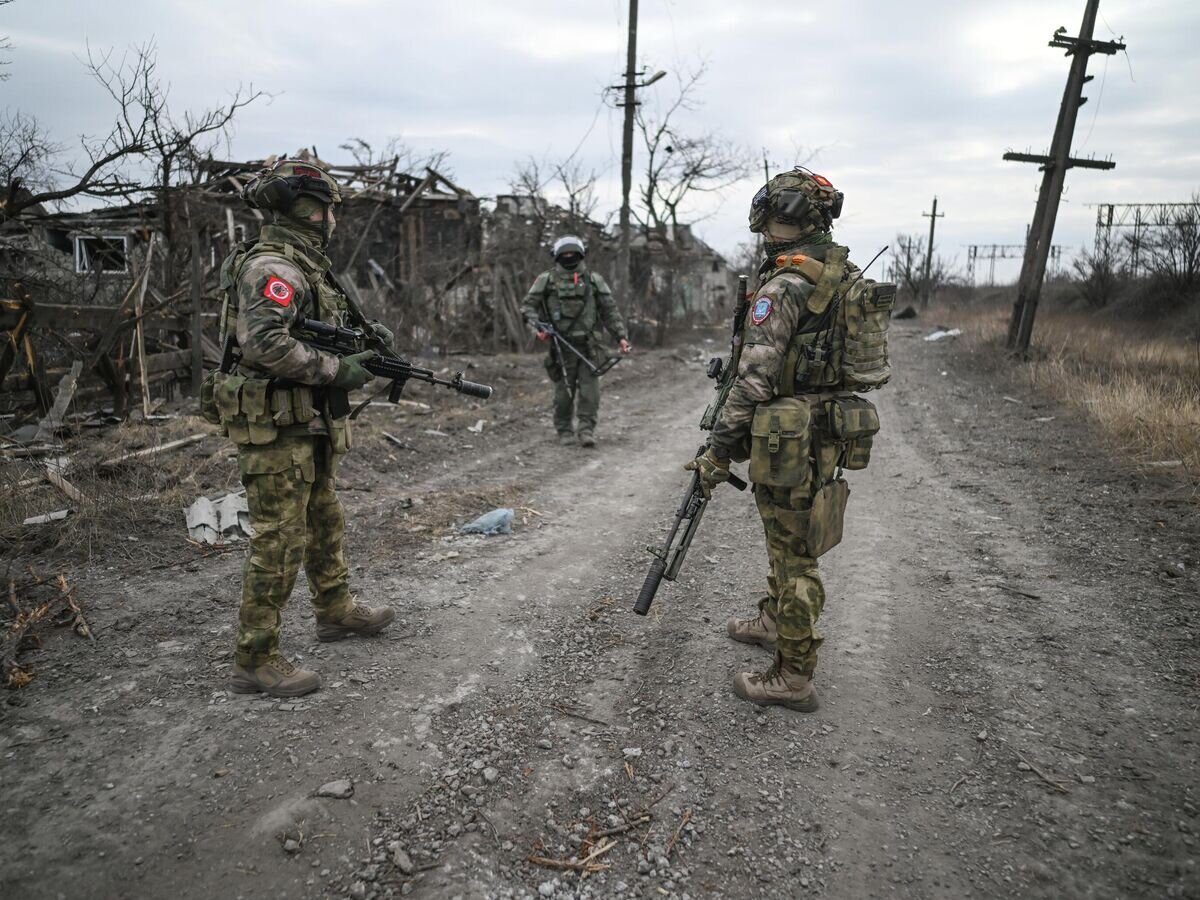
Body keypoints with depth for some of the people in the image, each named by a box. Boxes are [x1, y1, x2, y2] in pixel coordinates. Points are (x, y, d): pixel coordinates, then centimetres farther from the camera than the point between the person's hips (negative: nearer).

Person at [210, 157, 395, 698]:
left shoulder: (304, 265, 14)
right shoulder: (271, 266, -17)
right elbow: (265, 344, -29)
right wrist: (335, 370, -21)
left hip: (310, 427, 10)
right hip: (275, 429, -10)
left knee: (324, 523, 21)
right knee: (279, 542, -5)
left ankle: (336, 611, 38)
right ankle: (255, 661, 6)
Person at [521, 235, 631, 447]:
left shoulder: (594, 280, 10)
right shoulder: (547, 280, 5)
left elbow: (609, 310, 11)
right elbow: (528, 305, 5)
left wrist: (621, 336, 3)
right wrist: (537, 327, -13)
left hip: (588, 345, 1)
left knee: (589, 388, -6)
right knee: (564, 391, 2)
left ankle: (587, 430, 1)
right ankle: (564, 431, 17)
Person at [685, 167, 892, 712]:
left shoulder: (784, 285, -18)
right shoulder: (849, 274, 10)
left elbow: (753, 379, -21)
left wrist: (718, 450, -15)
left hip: (792, 437, -9)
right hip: (833, 427, 9)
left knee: (793, 555, 0)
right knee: (791, 539, 25)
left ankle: (792, 678, 13)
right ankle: (774, 620, 45)